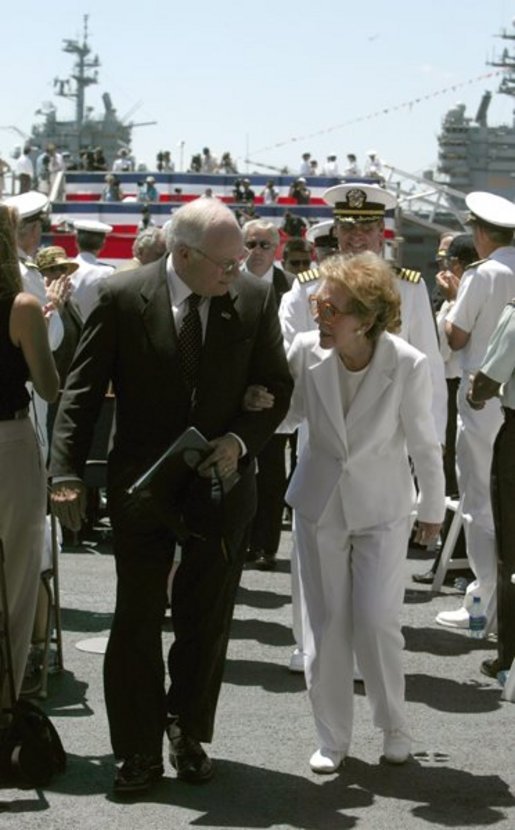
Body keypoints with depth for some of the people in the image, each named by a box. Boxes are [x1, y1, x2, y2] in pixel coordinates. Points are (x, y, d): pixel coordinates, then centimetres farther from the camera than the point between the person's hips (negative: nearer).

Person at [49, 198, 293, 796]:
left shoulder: (255, 300, -3)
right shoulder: (122, 298, -9)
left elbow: (276, 386, 5)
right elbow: (82, 389, -5)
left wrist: (240, 440, -12)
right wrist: (67, 472, -13)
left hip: (221, 483, 2)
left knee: (206, 619, 10)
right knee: (136, 621, 4)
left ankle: (189, 735, 27)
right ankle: (139, 751, 14)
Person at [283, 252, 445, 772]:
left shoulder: (408, 366, -21)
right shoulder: (306, 351, -14)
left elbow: (423, 444, -7)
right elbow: (289, 414, 3)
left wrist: (432, 509, 5)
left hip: (382, 508, -2)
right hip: (319, 501, 3)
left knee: (376, 623, -6)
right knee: (325, 626, 6)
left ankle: (395, 727, 18)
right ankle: (332, 738, 20)